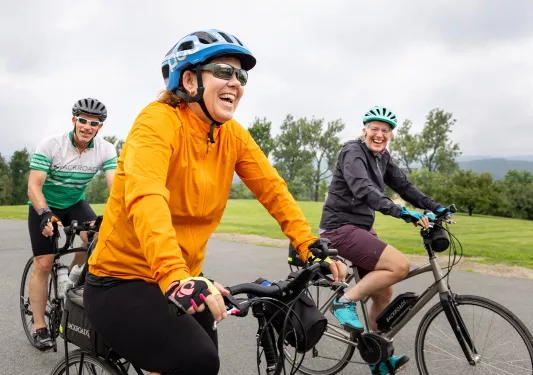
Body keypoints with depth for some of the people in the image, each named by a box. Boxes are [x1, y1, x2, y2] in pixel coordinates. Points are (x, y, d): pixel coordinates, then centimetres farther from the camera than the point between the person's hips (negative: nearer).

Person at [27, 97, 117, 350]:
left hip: (75, 203, 2)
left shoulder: (106, 150, -17)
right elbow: (34, 186, -26)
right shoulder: (50, 145, -24)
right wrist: (45, 214, -43)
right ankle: (39, 328, 8)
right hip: (44, 206, -2)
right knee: (43, 264, -5)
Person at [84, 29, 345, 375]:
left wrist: (310, 244, -18)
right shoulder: (159, 120, -20)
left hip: (186, 278, 7)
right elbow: (146, 198, -35)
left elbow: (272, 188, -4)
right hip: (122, 281, -6)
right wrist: (175, 277, -48)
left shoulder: (233, 134, 0)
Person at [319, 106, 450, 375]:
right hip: (341, 229, -9)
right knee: (400, 266, -21)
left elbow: (403, 185, 11)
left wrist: (434, 207, -2)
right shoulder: (353, 152, -15)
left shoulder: (382, 157, 12)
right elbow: (363, 189, -31)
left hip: (361, 228, 9)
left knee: (383, 293, 11)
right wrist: (401, 212, -42)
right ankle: (345, 301, -8)